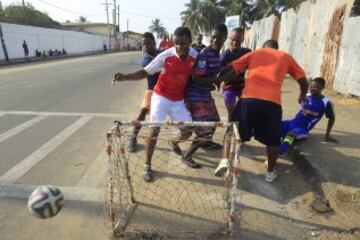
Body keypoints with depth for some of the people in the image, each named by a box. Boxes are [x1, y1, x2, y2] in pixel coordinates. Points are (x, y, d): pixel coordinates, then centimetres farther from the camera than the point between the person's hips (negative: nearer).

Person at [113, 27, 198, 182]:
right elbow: (145, 72, -15)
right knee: (154, 131, -12)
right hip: (161, 97, -4)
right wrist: (125, 77, -27)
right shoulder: (165, 56, -20)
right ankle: (147, 166, 6)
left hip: (179, 100, 4)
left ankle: (174, 142, 43)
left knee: (187, 131, 5)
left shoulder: (195, 56, -9)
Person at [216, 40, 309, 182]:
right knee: (272, 140, 19)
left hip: (248, 99, 0)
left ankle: (226, 161, 6)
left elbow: (232, 71, 11)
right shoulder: (286, 57, 23)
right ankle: (270, 172, 31)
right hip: (272, 102, 0)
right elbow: (304, 82, 22)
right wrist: (303, 95, 41)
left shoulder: (254, 53, 23)